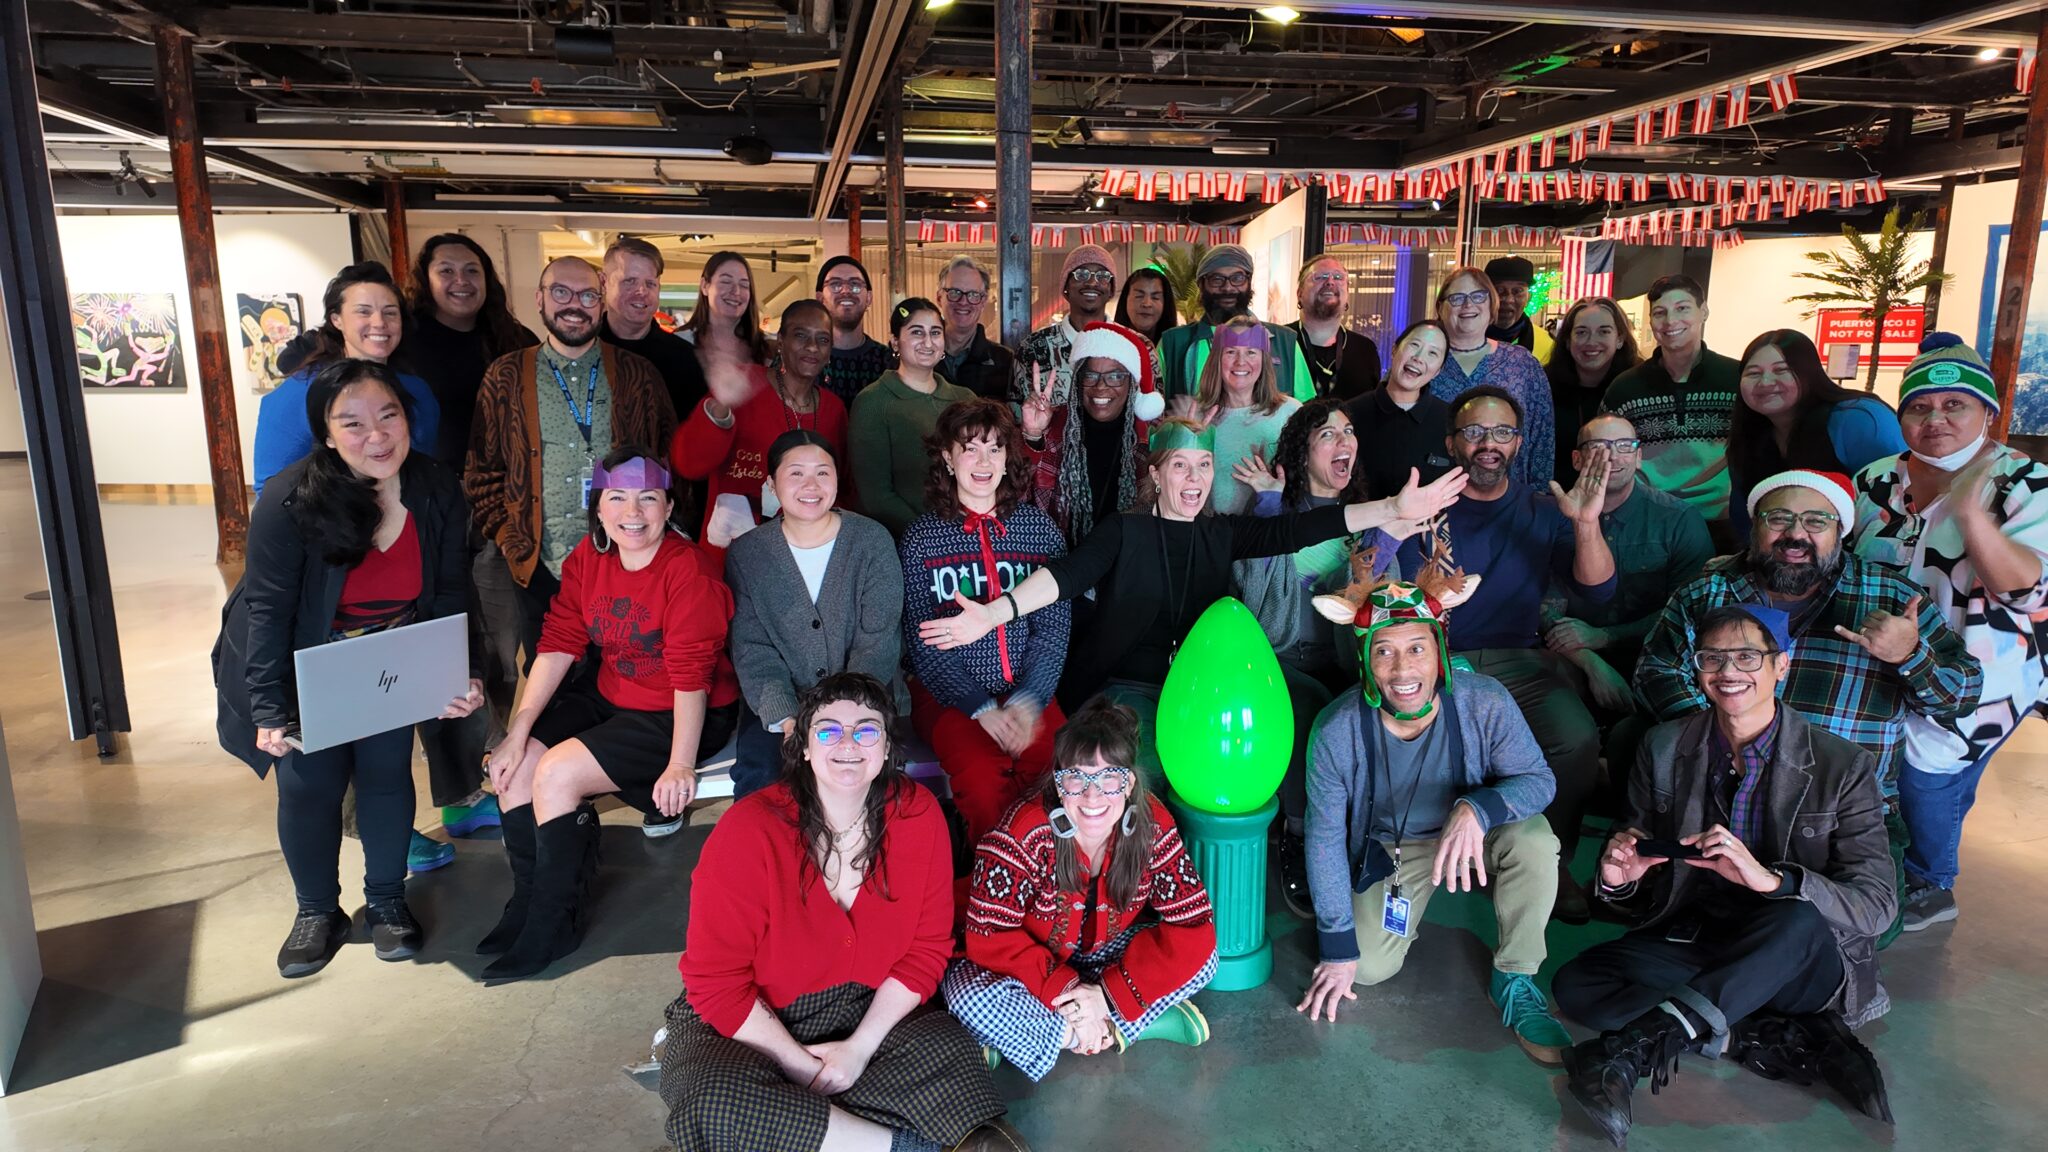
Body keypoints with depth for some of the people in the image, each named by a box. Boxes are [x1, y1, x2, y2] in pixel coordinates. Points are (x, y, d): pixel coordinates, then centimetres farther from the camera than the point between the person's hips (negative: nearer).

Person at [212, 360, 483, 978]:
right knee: (308, 784, 0)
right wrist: (269, 709, -20)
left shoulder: (437, 492, -14)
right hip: (304, 665, -2)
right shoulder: (290, 500, -24)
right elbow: (268, 608, -19)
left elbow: (448, 597, -6)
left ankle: (386, 902, 23)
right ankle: (317, 912, 23)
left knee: (387, 773, 1)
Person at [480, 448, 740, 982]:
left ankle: (552, 927, 0)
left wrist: (680, 764, -25)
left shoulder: (688, 569, -22)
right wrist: (518, 732, -8)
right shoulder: (588, 557, 0)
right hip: (608, 696, 8)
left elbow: (691, 677, -24)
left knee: (557, 775, -19)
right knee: (516, 764, -6)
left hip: (677, 716, -7)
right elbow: (558, 644, -3)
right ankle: (528, 901, 13)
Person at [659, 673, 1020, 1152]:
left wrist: (860, 1047, -14)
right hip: (748, 1021, -2)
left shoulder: (918, 814, -12)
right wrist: (804, 1068, -19)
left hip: (868, 1012, 2)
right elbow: (717, 982, -16)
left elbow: (927, 949, -4)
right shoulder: (749, 831, -21)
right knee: (717, 1103, -32)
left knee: (951, 1050, -22)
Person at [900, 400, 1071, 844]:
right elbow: (923, 642, -2)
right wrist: (981, 708, -13)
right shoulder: (922, 536, 3)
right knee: (984, 782, -29)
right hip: (950, 694, -1)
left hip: (1028, 693, 2)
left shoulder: (1039, 527, 7)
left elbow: (1053, 629, 3)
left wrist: (1028, 702, -12)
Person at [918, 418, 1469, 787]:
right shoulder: (1125, 531, -2)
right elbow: (1065, 575, -17)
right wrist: (993, 613, -36)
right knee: (1148, 775, -28)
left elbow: (1295, 529, -4)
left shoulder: (1221, 534, 8)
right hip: (1126, 687, -4)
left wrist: (1395, 510, -16)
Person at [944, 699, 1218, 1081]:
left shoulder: (1152, 826, -20)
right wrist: (1060, 989, -31)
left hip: (1107, 956, 3)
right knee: (967, 992, -31)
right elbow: (989, 936, -26)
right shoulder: (1026, 833, -28)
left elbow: (1194, 927, -22)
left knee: (1201, 959, -20)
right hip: (1038, 965, -2)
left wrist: (1110, 992, -28)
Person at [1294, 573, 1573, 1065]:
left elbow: (1539, 779, -17)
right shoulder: (1337, 732, -27)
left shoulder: (1485, 702, -28)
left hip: (1474, 832, 0)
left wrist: (1477, 809, -42)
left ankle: (1514, 980, -8)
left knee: (1534, 840, -31)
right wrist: (1338, 947, -12)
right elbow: (1325, 838, -16)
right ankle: (1408, 906, 23)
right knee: (1370, 967, -13)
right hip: (1390, 848, 0)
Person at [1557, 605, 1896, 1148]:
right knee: (1575, 984, -21)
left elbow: (1876, 904, -15)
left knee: (1800, 919, -38)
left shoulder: (1841, 767, -8)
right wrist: (1620, 881, -21)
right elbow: (1647, 895, 5)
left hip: (1803, 962, -3)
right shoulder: (1664, 748, 0)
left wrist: (1771, 879, -34)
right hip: (1691, 943, 3)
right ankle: (1792, 1041, -21)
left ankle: (1636, 1046, -38)